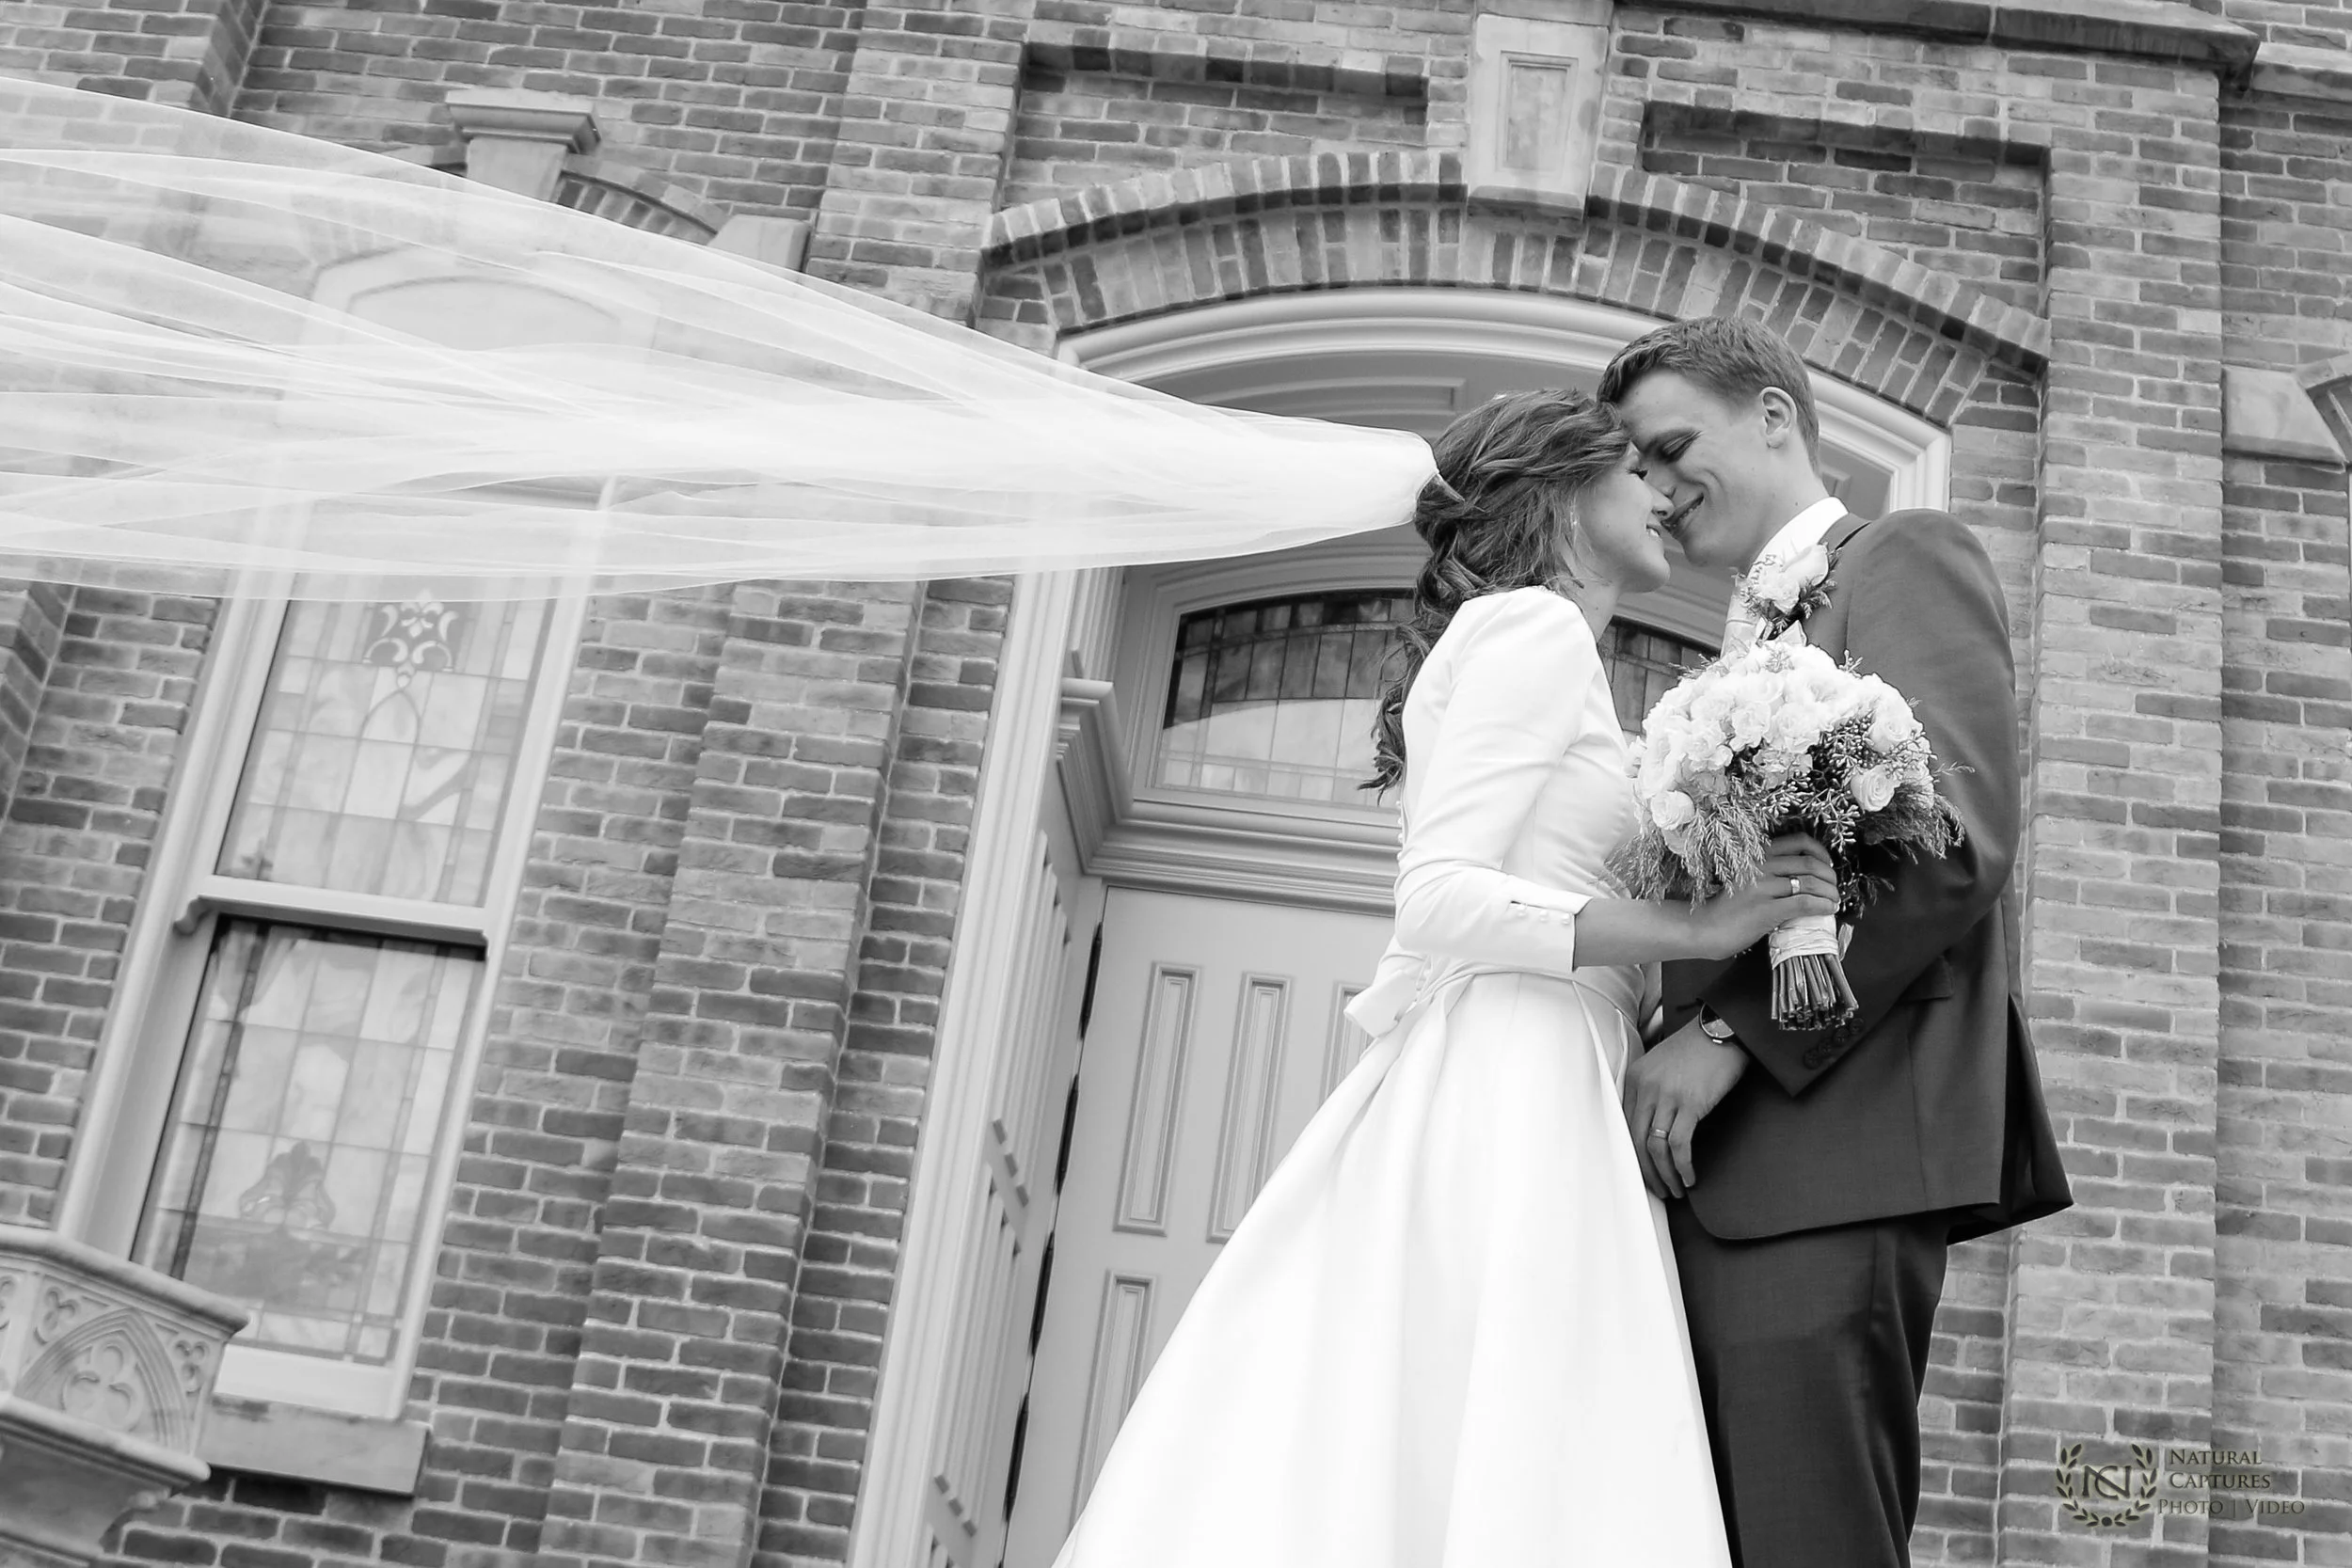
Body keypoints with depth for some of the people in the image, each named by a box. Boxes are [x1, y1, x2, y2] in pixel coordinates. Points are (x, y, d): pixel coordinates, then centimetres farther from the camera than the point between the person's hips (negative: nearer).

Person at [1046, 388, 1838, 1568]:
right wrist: (1696, 927, -15)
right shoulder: (1535, 628, -2)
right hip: (1504, 1105, -9)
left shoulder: (1529, 644, 26)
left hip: (1518, 1104, 9)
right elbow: (1438, 901, -14)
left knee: (1377, 1466, 2)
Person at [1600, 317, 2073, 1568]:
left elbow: (1960, 840, -11)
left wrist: (1729, 1033, -14)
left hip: (1829, 1136, -8)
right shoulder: (1747, 642, 29)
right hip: (1715, 1166, 8)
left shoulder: (1903, 556, 4)